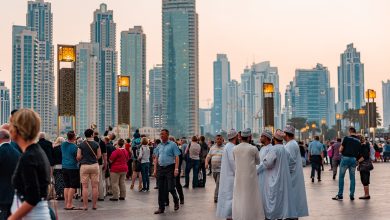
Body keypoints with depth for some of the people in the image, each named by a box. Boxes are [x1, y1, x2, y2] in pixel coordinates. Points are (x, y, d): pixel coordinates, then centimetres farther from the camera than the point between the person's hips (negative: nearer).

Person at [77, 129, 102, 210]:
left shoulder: (81, 145, -1)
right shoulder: (96, 144, -1)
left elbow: (78, 157, -4)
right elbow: (99, 155, 0)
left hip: (84, 166, 0)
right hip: (94, 165, 0)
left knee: (85, 186, 3)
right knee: (95, 186, 6)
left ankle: (85, 205, 3)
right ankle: (94, 205, 9)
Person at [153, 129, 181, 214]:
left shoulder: (172, 145, -4)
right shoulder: (159, 146, 12)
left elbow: (177, 157, -7)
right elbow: (156, 158, 15)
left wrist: (176, 169, -16)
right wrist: (155, 170, 9)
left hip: (170, 168, -5)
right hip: (160, 168, 5)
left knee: (170, 188, -7)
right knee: (161, 189, 5)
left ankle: (176, 201, 22)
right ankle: (161, 207, 12)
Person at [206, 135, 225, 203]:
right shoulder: (212, 148, 12)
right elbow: (208, 156, 12)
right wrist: (206, 162, -6)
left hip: (221, 170, -6)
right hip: (214, 169, 6)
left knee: (219, 184, -11)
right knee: (217, 184, 15)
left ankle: (216, 198, -9)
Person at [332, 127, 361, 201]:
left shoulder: (347, 138, -4)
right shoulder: (358, 141, 9)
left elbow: (340, 150, -5)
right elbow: (358, 152, 7)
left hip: (345, 158, -4)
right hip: (353, 159, 4)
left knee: (341, 177, 3)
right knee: (352, 178, 9)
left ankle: (340, 195, 3)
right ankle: (352, 195, 8)